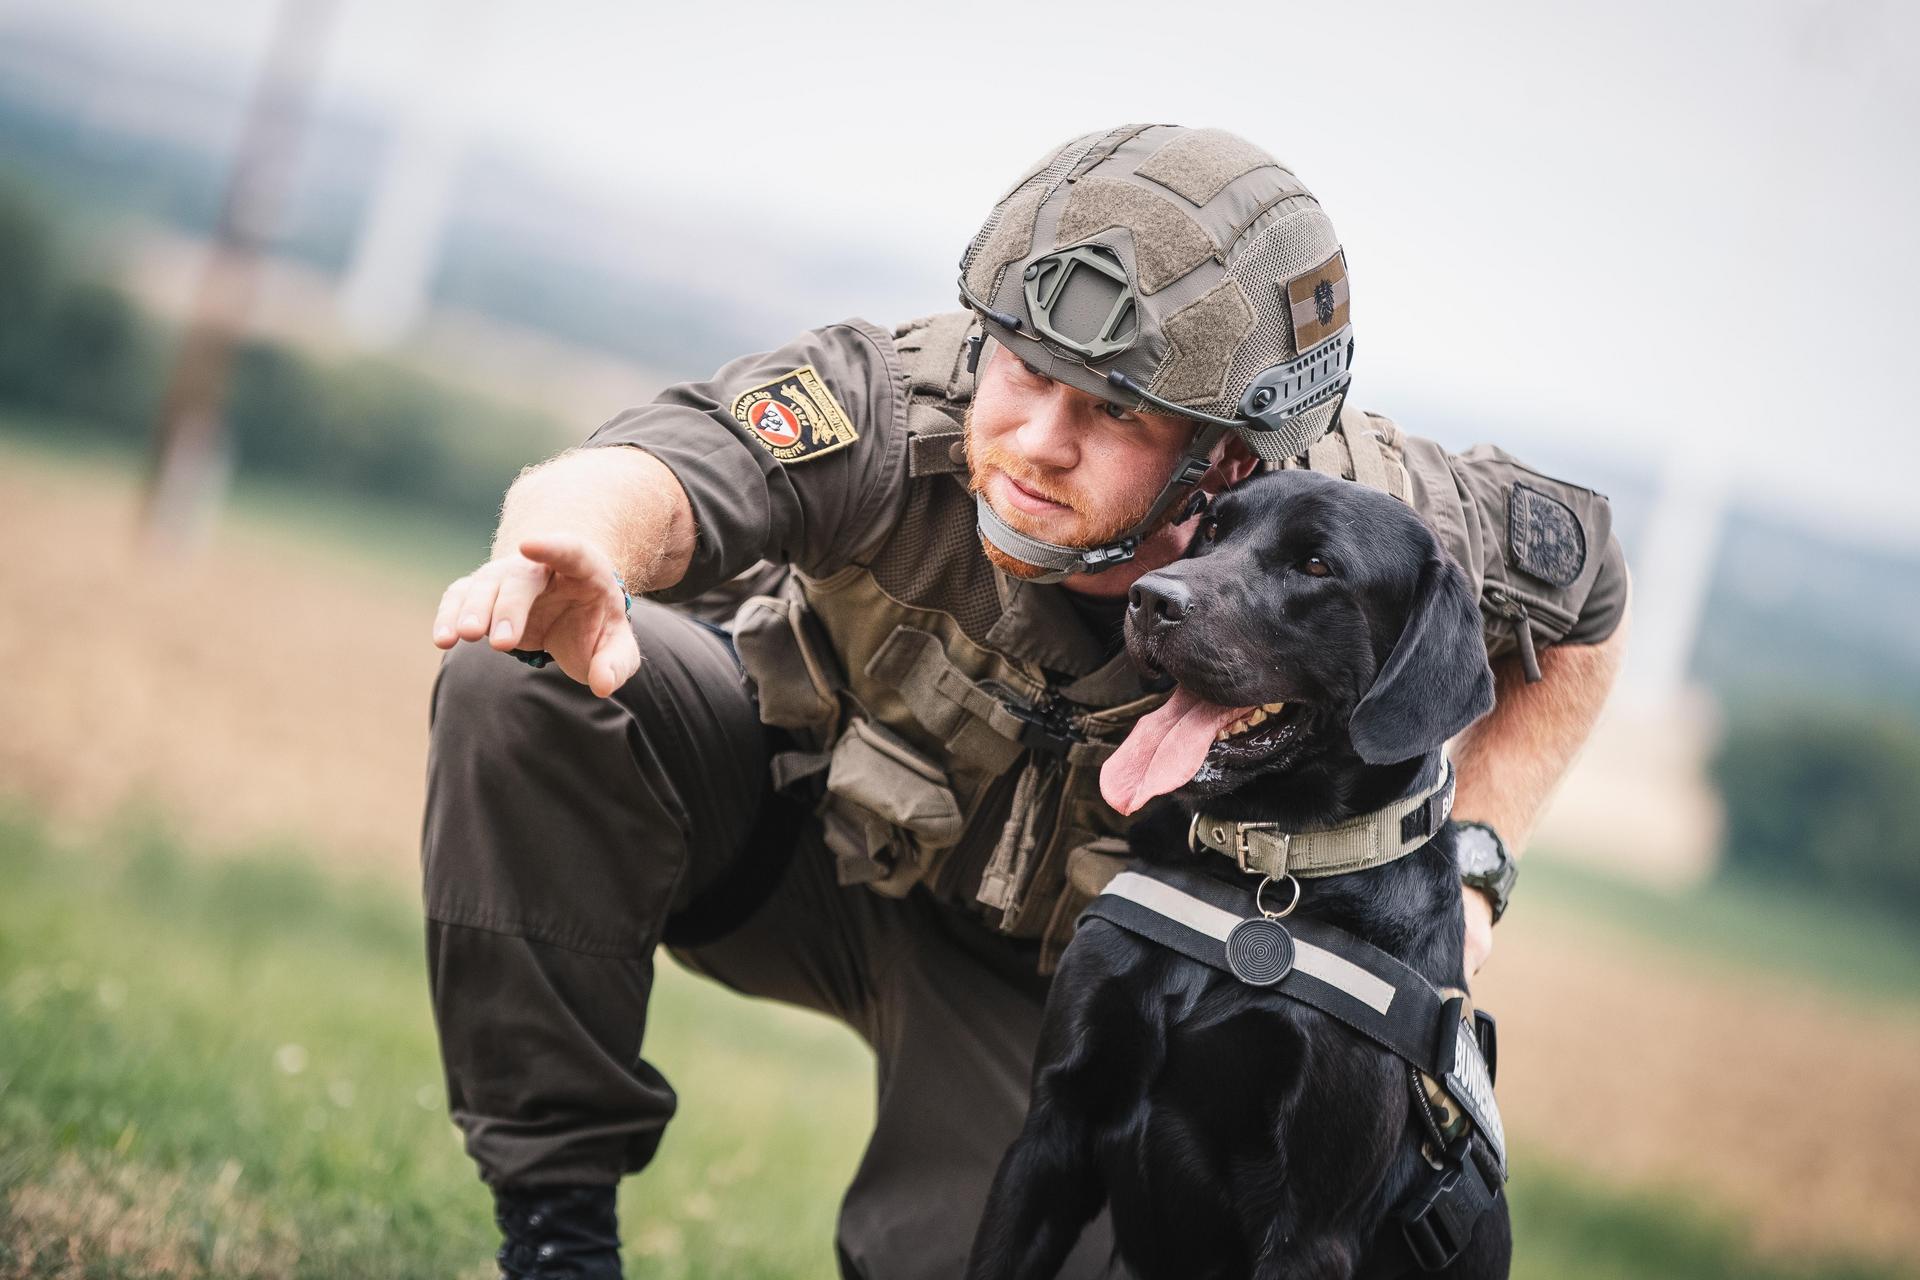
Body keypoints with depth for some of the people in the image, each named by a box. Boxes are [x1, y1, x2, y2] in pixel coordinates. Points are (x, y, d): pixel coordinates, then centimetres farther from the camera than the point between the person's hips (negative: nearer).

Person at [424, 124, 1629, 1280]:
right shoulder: (903, 404, -35)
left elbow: (1586, 602, -9)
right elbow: (649, 471, -55)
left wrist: (1472, 858, -17)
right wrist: (584, 548, -78)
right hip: (804, 810, -1)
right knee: (522, 683, -29)